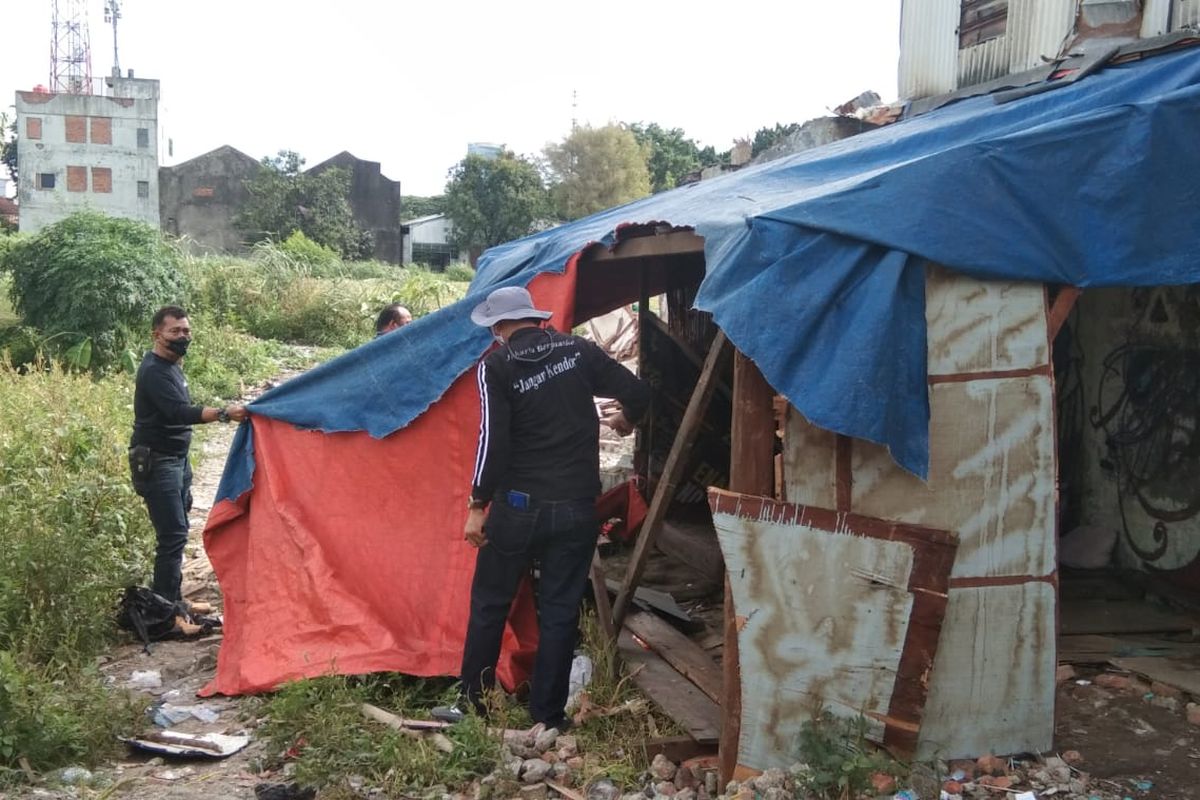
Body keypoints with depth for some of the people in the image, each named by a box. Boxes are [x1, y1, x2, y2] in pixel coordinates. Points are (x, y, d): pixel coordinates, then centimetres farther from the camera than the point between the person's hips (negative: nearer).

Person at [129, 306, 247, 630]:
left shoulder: (171, 365, 12)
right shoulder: (154, 370, -18)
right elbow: (178, 412, -32)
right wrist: (222, 414, -42)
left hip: (176, 459, 10)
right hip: (156, 463, -10)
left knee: (177, 530, 15)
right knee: (173, 534, -12)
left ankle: (172, 600, 24)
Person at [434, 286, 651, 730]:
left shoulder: (496, 366, -7)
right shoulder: (578, 350, 3)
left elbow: (492, 439, -13)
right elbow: (638, 392, 5)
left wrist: (478, 505, -7)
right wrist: (624, 419, 27)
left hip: (518, 507, -2)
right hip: (577, 509, 3)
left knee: (489, 605, 13)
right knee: (560, 611, 10)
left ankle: (471, 704, 21)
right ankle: (548, 717, 14)